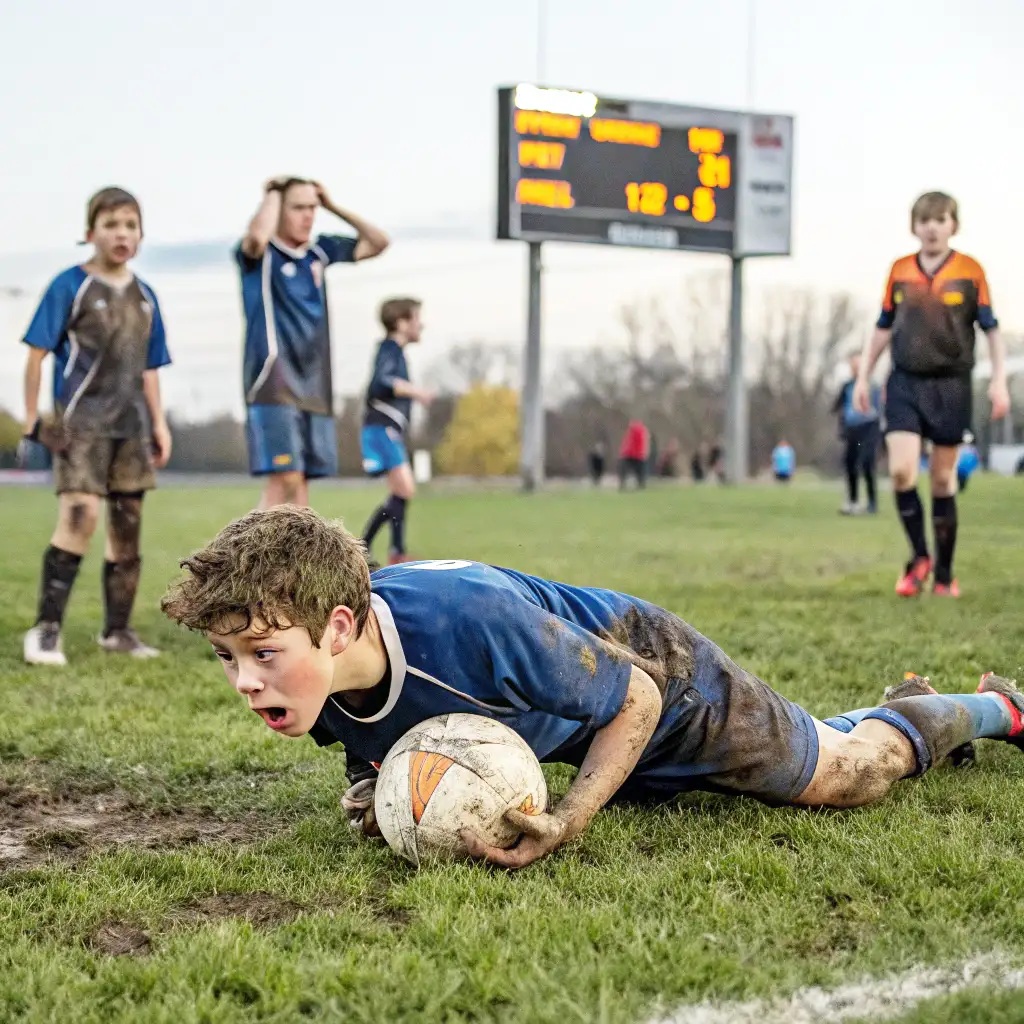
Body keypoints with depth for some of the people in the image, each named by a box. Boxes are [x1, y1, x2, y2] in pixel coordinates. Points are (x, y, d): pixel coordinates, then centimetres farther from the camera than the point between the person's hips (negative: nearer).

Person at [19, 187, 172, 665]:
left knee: (128, 525, 7)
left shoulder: (144, 296, 12)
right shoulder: (70, 285, -4)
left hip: (130, 424, 6)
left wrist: (158, 422, 13)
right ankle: (46, 628, -13)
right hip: (81, 419, -6)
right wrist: (32, 416, -7)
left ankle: (117, 629, 17)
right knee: (79, 515, -19)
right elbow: (37, 352, -4)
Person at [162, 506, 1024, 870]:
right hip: (583, 726, 6)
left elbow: (635, 698, -30)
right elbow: (386, 742, -3)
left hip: (658, 673, -6)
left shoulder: (476, 624, -47)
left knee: (842, 775, 16)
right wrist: (373, 791, -26)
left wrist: (566, 826, -41)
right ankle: (901, 702, 59)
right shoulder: (320, 673, -27)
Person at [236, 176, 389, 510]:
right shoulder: (260, 254, -5)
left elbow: (377, 243, 18)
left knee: (301, 481, 6)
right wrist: (272, 194, -11)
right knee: (284, 479, -16)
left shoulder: (319, 251, 14)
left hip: (314, 387, 7)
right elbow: (257, 235, -29)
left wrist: (333, 206, 10)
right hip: (273, 385, -6)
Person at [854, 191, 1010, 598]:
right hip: (905, 383, 1)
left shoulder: (970, 271, 0)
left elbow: (991, 330, 1)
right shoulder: (899, 271, 7)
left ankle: (944, 573, 16)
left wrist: (999, 381, -8)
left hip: (950, 386, -1)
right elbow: (882, 329, 15)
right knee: (901, 470, -14)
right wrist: (863, 377, 11)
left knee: (943, 480, 4)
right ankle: (919, 557, 5)